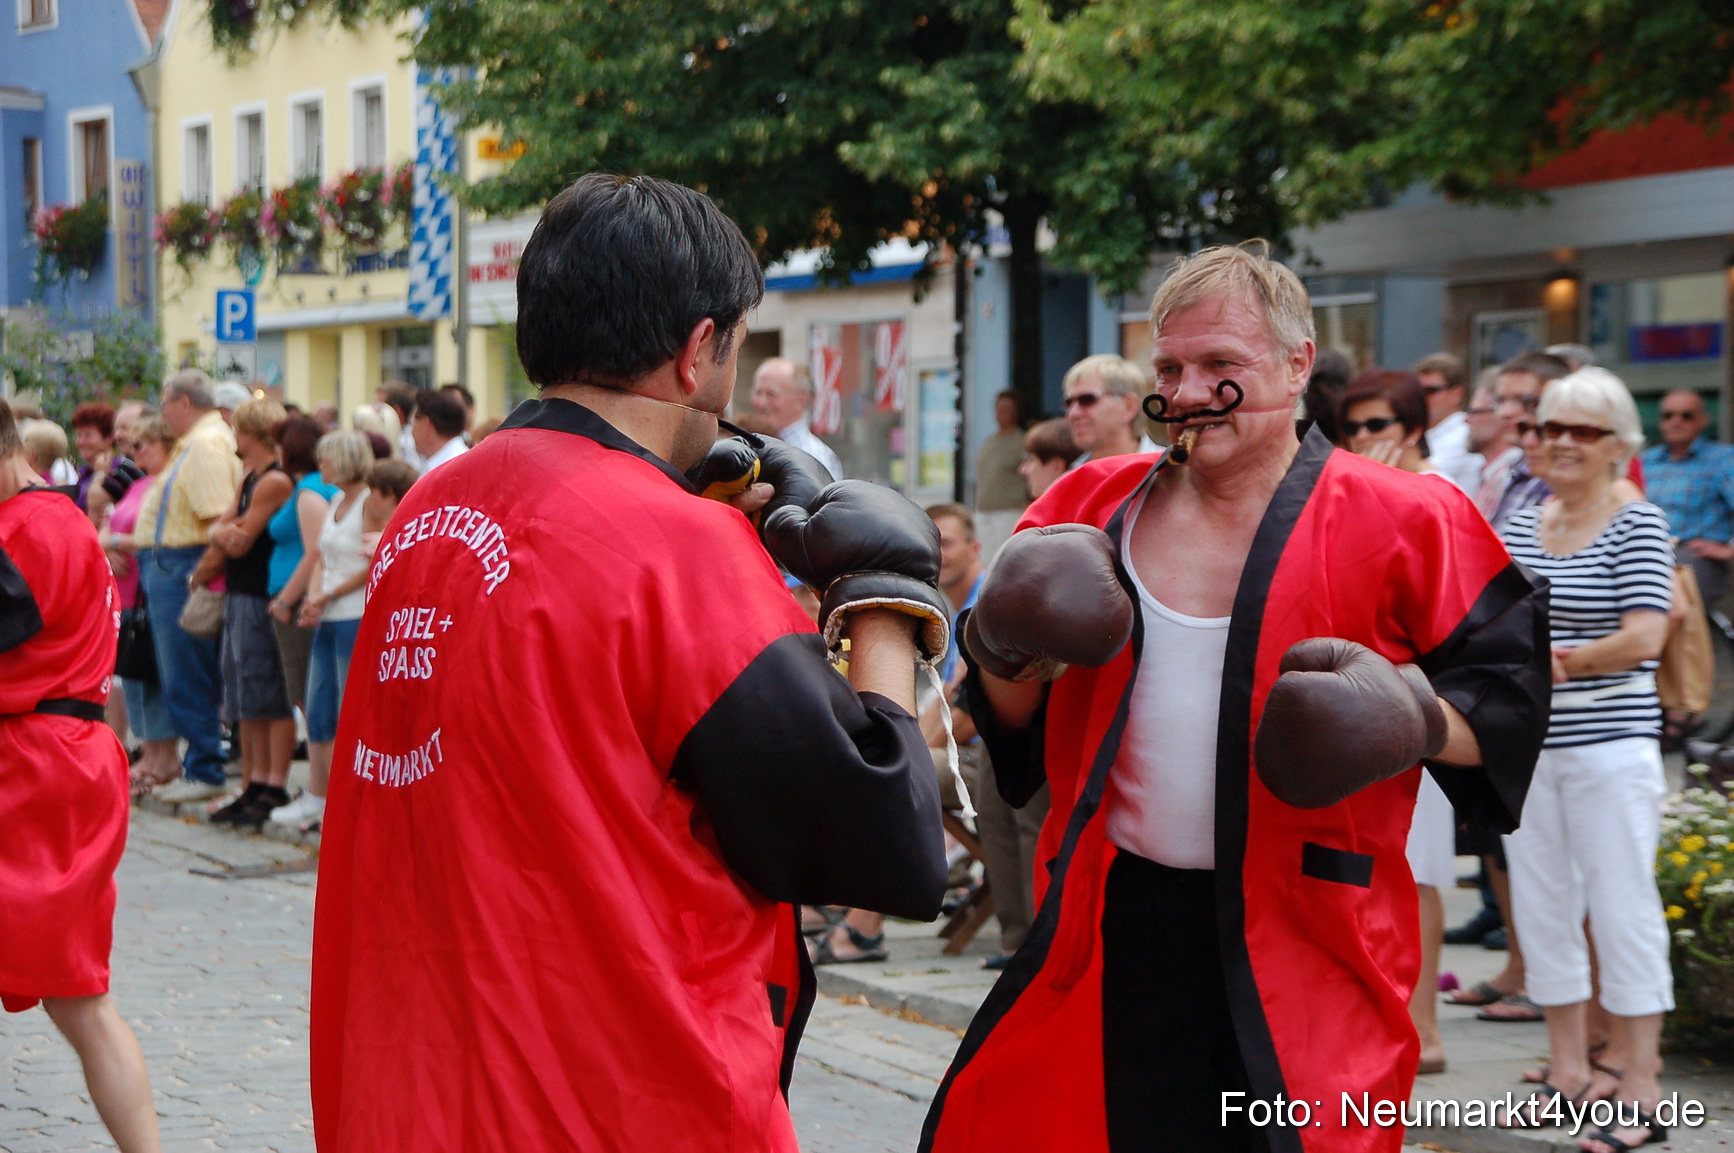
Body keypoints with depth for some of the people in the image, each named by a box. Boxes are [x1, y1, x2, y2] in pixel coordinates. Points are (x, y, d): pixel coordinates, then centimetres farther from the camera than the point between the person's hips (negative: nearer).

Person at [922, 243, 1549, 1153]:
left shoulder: (1404, 525, -3)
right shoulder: (1093, 506, 9)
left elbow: (1510, 698, 0)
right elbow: (1011, 726, 15)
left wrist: (1416, 722, -18)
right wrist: (1018, 660, -6)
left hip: (1300, 944, -3)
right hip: (1111, 931, 3)